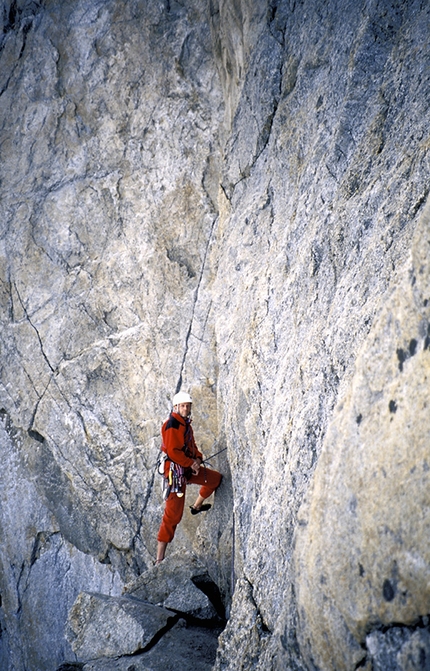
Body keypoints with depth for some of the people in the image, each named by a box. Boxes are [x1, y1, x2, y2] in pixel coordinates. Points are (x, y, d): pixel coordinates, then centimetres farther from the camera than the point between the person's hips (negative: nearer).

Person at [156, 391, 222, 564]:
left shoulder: (186, 423, 11)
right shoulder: (172, 425, -18)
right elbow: (173, 451, -24)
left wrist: (197, 458, -1)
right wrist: (191, 463, -16)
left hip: (188, 468, 9)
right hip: (176, 470, -9)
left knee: (215, 478, 19)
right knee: (173, 515, -8)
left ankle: (196, 506, 38)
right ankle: (159, 559, -3)